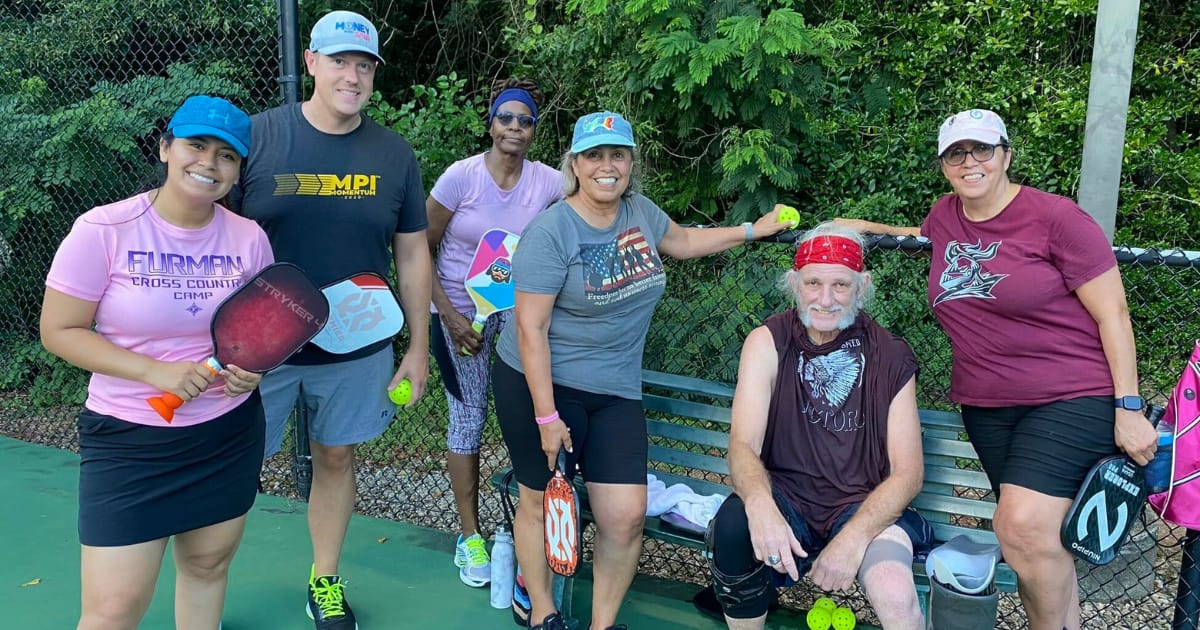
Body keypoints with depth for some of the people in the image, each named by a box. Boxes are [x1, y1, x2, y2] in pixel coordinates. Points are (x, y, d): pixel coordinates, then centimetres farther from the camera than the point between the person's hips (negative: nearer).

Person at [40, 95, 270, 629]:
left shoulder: (249, 239, -2)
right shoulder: (103, 230, -13)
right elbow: (58, 331, -9)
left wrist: (251, 367, -12)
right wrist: (155, 371, -21)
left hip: (231, 434, 4)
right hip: (127, 442, -3)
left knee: (208, 566, 17)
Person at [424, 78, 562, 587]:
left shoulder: (547, 182, -7)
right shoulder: (462, 176, -14)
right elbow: (420, 251, -9)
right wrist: (450, 317, -14)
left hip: (519, 306, 2)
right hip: (461, 310, -2)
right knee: (468, 416, 3)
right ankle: (470, 536, 18)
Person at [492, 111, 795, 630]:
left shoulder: (640, 211, 3)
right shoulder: (551, 230, -17)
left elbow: (683, 241, 26)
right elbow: (530, 328, -17)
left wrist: (753, 230, 24)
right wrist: (547, 416, -18)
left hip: (616, 392, 5)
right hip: (540, 384, -5)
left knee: (626, 516, -2)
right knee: (541, 504, 9)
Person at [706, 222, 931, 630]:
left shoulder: (890, 357, -4)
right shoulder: (767, 343, -4)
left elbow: (908, 472, -5)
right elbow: (743, 445, -13)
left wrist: (853, 538, -21)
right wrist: (759, 505, -36)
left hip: (864, 505, -1)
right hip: (785, 498, 1)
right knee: (732, 525, -31)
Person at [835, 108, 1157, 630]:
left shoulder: (1055, 217, -10)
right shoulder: (946, 215, 6)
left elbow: (1113, 316, -8)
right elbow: (920, 237, 34)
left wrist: (1129, 409, -11)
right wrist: (864, 228, 20)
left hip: (1073, 397, -5)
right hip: (985, 406, 6)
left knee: (1023, 525, -23)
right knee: (1043, 539, 7)